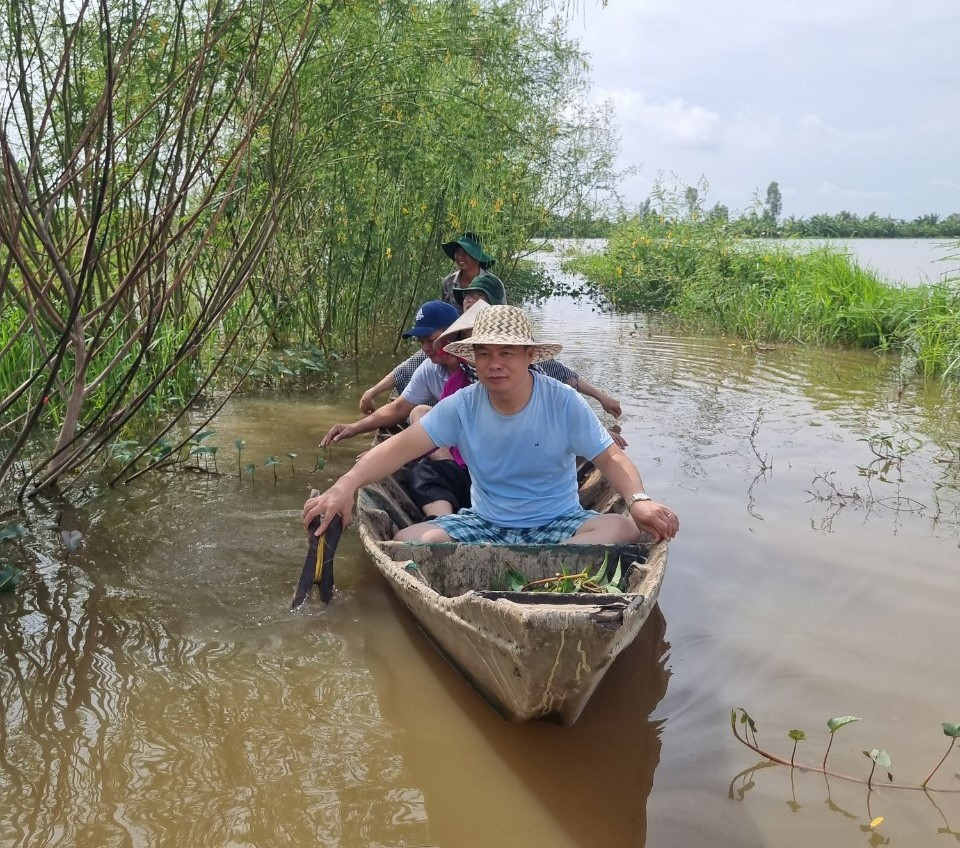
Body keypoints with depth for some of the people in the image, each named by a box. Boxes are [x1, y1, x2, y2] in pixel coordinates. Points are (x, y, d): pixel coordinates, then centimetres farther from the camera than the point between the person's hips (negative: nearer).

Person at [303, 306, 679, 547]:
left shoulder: (563, 402, -10)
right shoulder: (462, 406, -7)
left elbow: (610, 458, -8)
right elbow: (401, 446, -13)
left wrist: (639, 499, -29)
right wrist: (345, 486, -29)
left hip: (558, 524, -1)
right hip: (486, 523, 2)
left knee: (625, 529, -31)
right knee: (408, 540, -23)